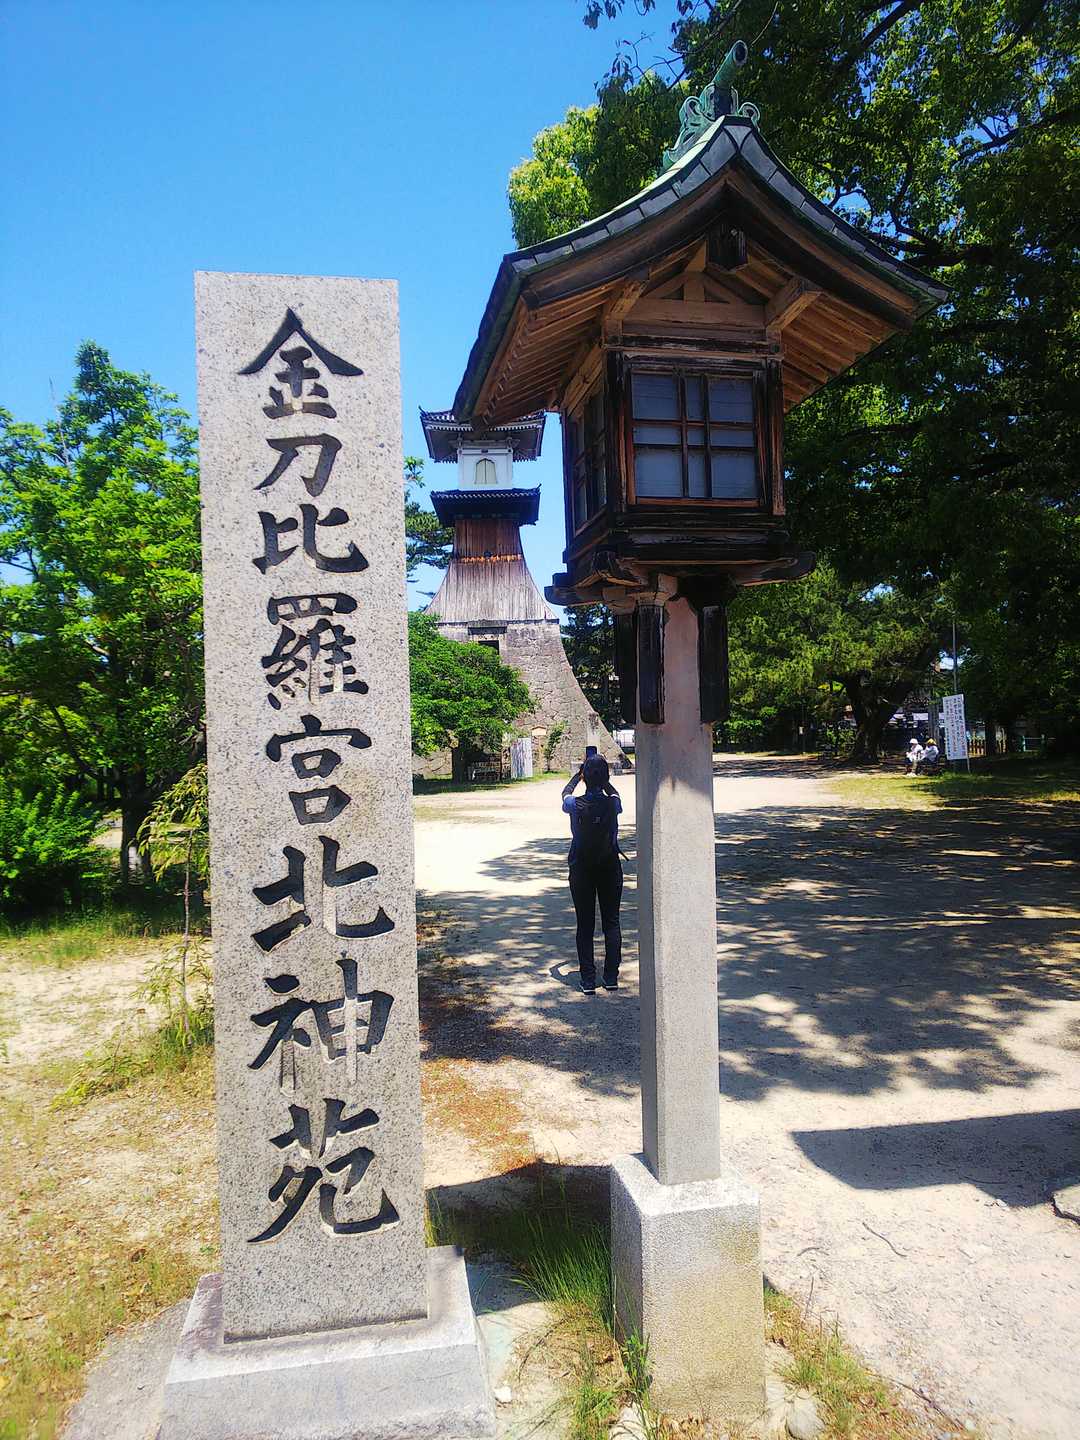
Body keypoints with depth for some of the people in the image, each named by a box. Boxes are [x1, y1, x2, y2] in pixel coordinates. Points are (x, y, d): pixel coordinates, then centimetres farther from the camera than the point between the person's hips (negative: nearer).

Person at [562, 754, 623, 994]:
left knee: (585, 925, 5)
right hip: (610, 866, 1)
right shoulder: (613, 804, -11)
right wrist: (604, 779, 15)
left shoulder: (576, 805, -13)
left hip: (581, 868, -1)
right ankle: (611, 977, 13)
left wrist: (579, 774, 16)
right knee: (611, 922, 10)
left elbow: (565, 793, 12)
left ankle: (588, 980, 6)